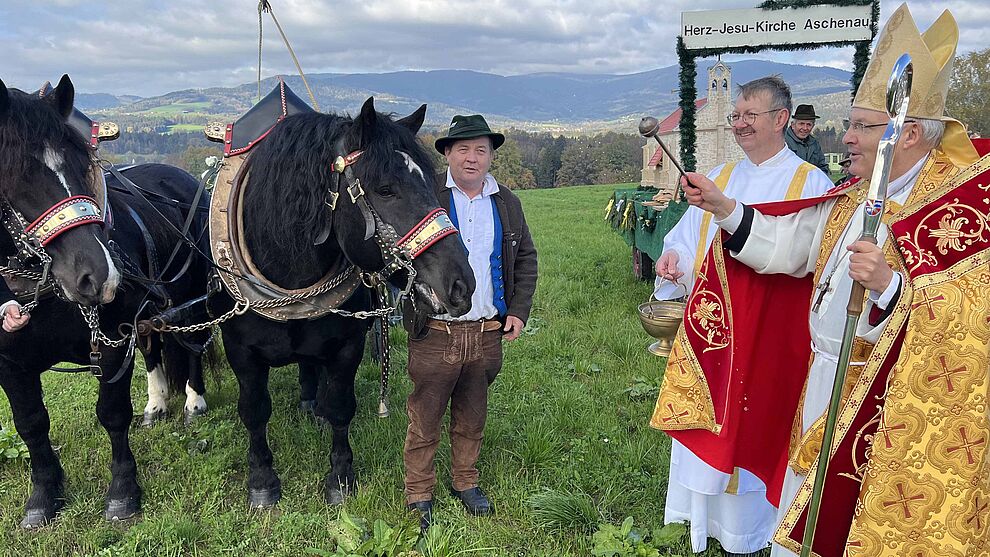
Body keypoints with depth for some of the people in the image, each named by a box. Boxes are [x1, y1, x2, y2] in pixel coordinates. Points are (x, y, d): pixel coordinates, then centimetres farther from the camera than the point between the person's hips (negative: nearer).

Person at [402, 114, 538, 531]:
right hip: (434, 333, -4)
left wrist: (519, 310, 6)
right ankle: (418, 495, 24)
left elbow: (526, 257, 16)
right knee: (424, 419, 8)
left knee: (472, 417, 19)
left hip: (487, 334, 4)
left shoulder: (507, 203, 8)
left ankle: (466, 481, 38)